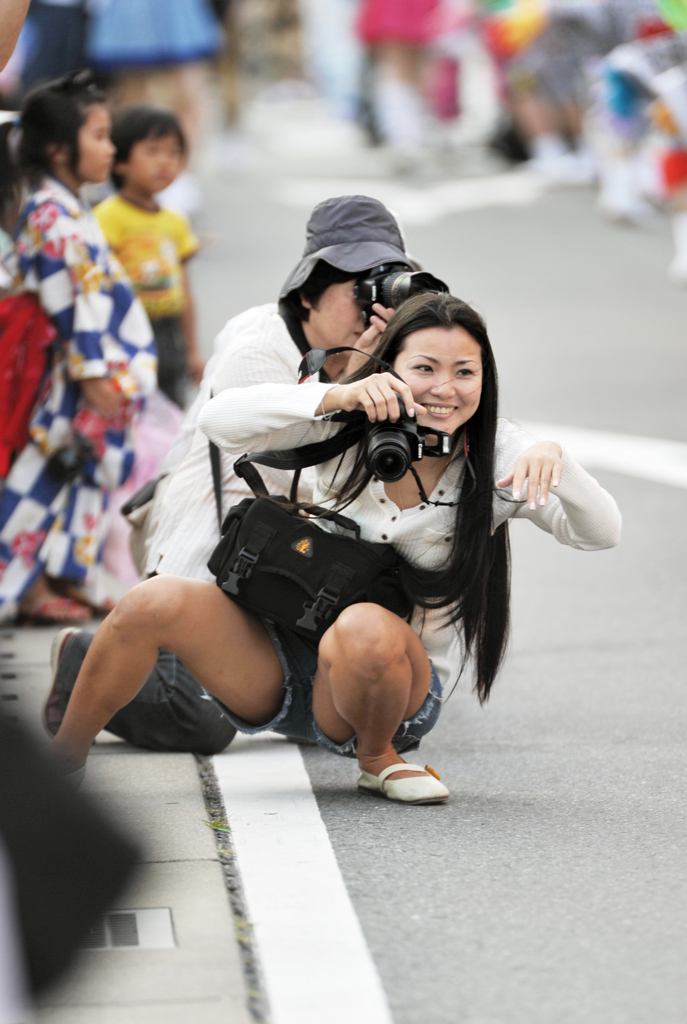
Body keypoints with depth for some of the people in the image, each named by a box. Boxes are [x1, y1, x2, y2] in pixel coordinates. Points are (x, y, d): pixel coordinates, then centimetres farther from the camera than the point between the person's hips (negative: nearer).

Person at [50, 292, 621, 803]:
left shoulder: (497, 459, -7)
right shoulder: (348, 426, -5)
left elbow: (600, 532, -17)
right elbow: (220, 421, -16)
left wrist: (553, 461, -37)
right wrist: (336, 396, -30)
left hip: (401, 689, -2)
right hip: (281, 659, 2)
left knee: (365, 627, -38)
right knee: (155, 604, -22)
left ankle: (378, 756, -5)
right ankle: (63, 758, 2)